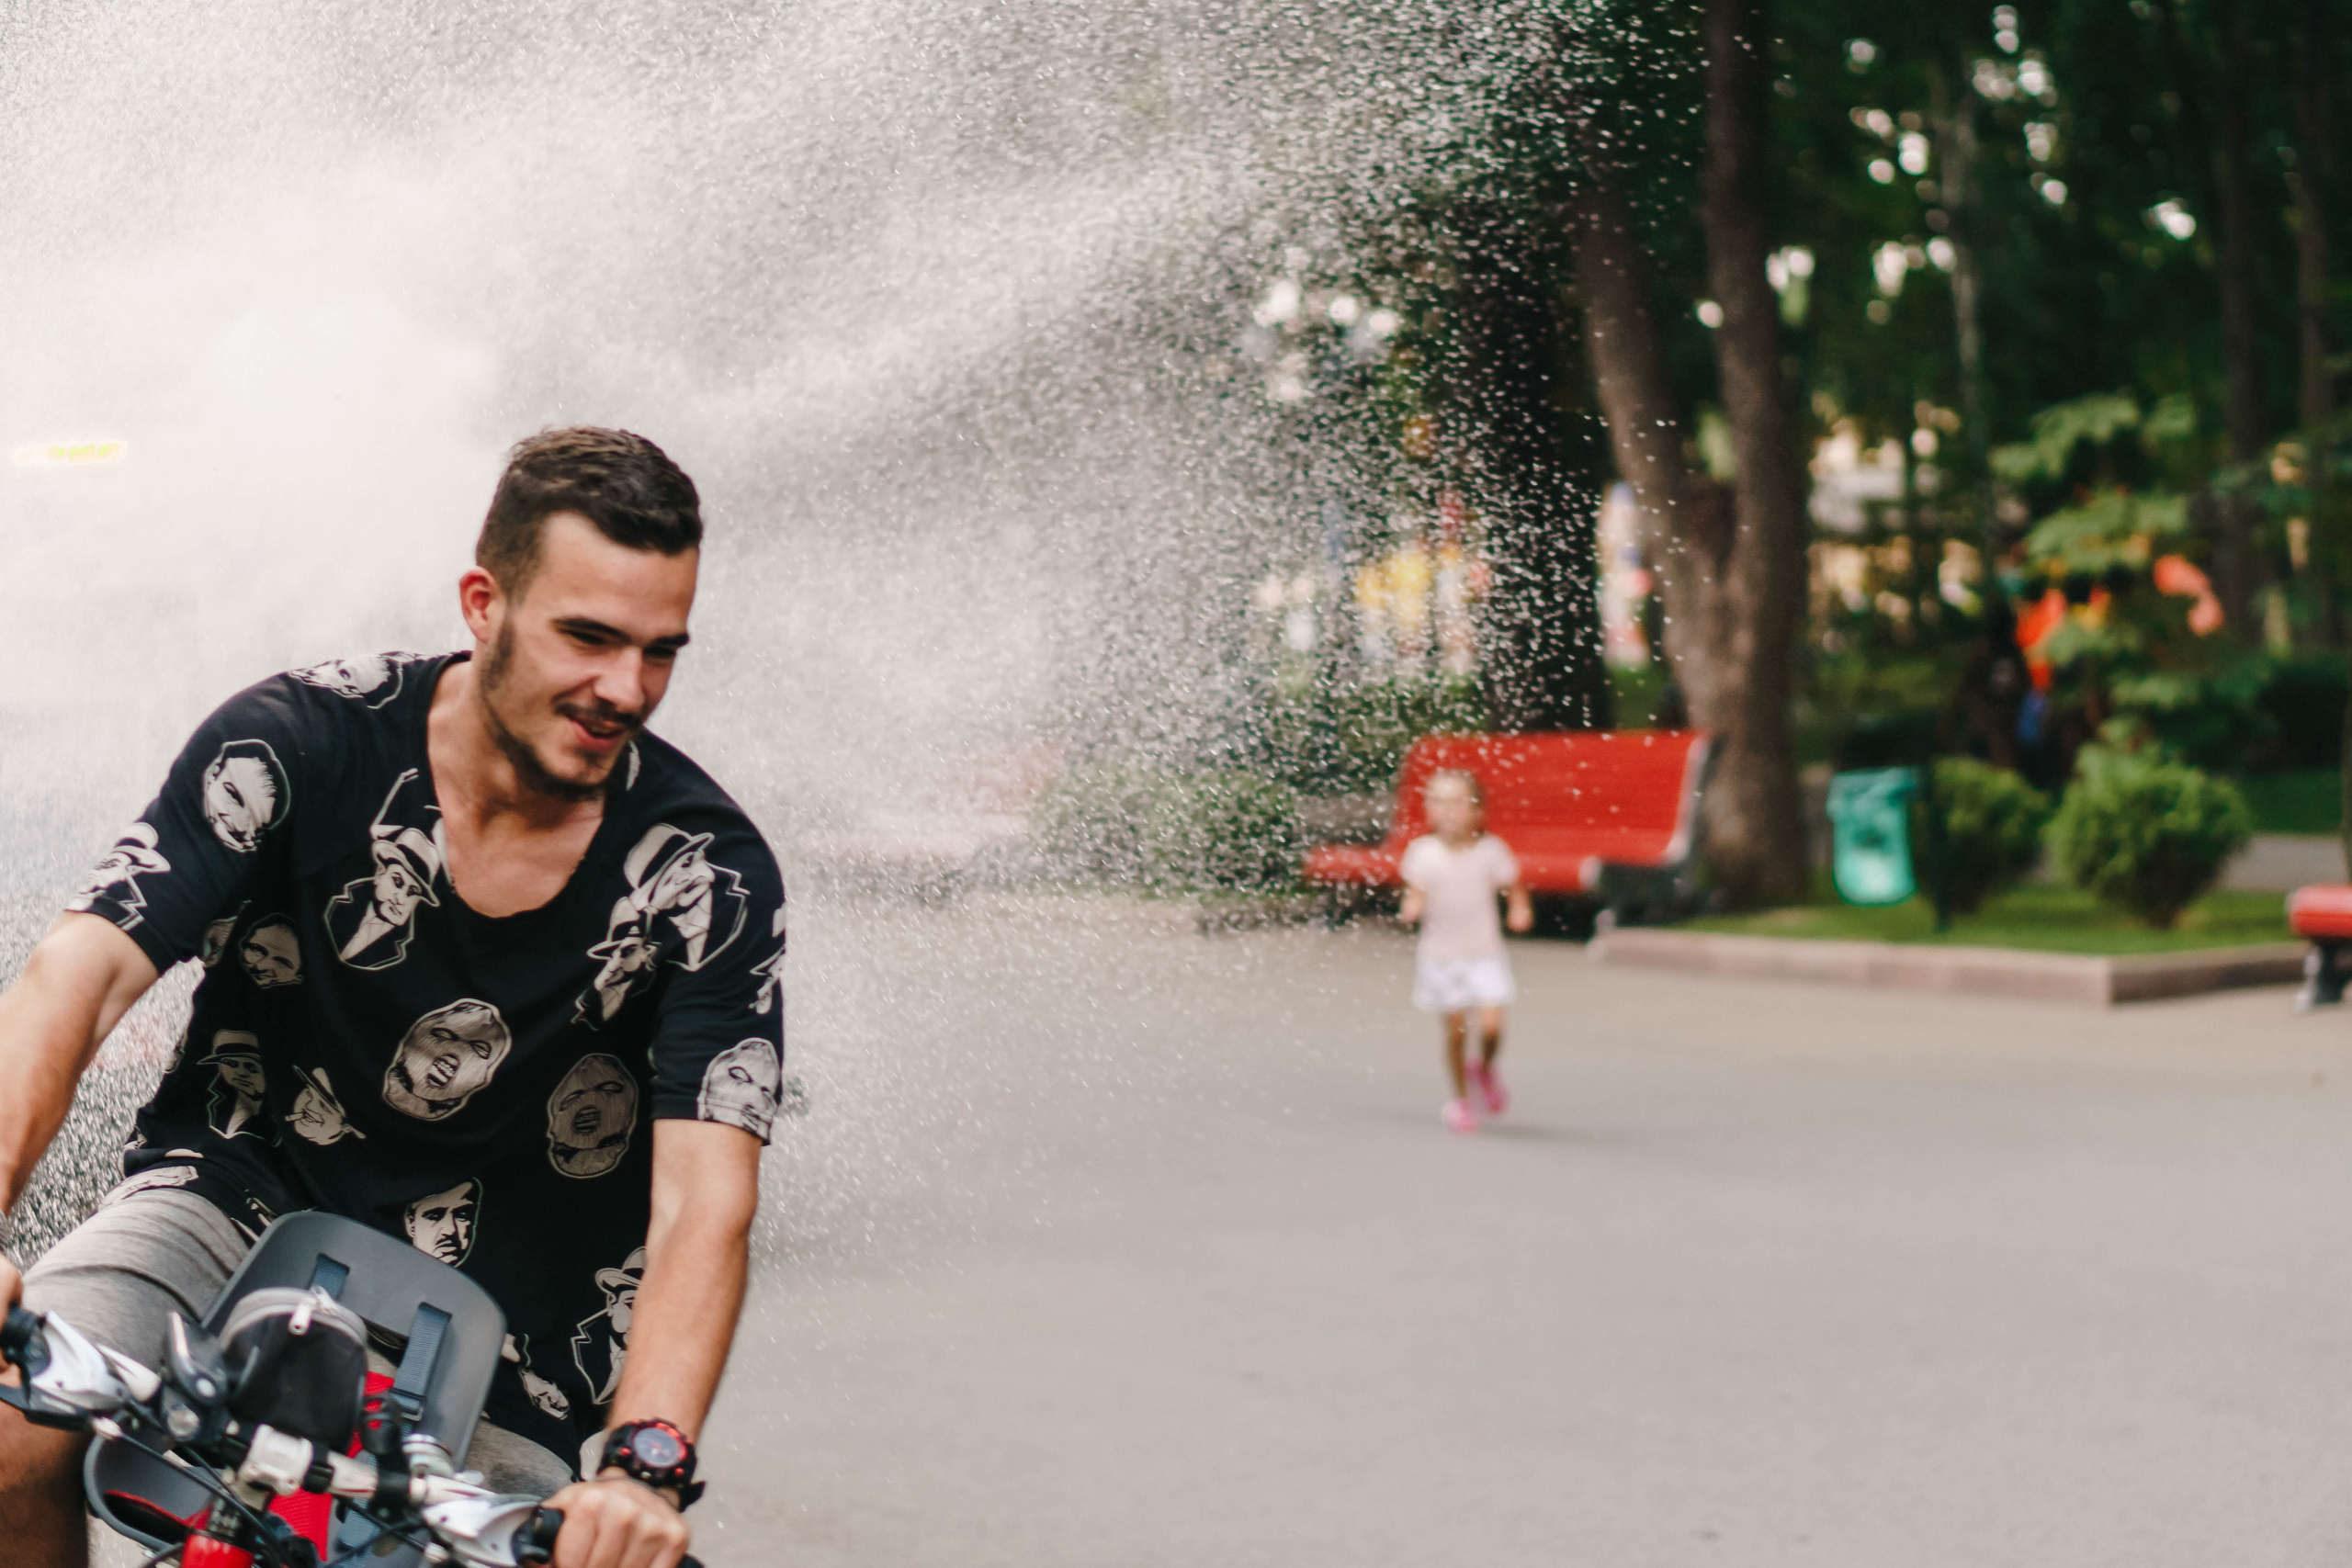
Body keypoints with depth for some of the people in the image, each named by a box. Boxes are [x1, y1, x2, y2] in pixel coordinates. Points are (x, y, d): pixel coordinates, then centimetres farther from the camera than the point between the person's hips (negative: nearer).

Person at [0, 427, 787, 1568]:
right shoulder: (297, 744, -15)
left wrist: (642, 1466, -42)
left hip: (500, 1309, 1)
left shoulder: (709, 873, -16)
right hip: (243, 1199, 0)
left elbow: (704, 1202, -24)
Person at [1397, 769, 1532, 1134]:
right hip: (1441, 954, 0)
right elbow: (1415, 892, -3)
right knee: (1455, 1030, 2)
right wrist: (1411, 908, -24)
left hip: (1484, 953, 0)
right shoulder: (1423, 852, -8)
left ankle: (1484, 1070, 24)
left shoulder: (1490, 851, -8)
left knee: (1492, 1025, -10)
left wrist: (1520, 908, -13)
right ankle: (1460, 1098, 24)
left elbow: (1512, 883, 5)